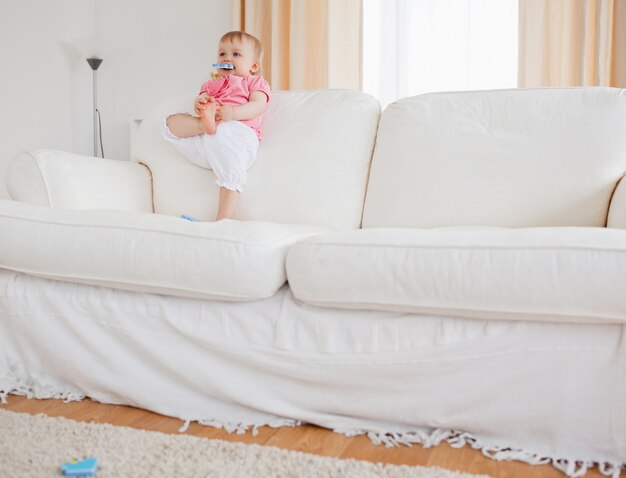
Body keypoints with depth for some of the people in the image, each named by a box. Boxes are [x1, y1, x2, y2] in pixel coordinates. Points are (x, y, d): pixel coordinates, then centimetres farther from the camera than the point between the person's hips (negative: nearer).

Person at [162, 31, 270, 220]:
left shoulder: (255, 82, 23)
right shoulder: (212, 84, 36)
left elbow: (258, 106, 1)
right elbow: (201, 100, 16)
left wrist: (232, 112, -19)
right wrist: (200, 104, -12)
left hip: (238, 132, -5)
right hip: (201, 141, 5)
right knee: (171, 122, -8)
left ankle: (223, 219, -37)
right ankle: (205, 124, -37)